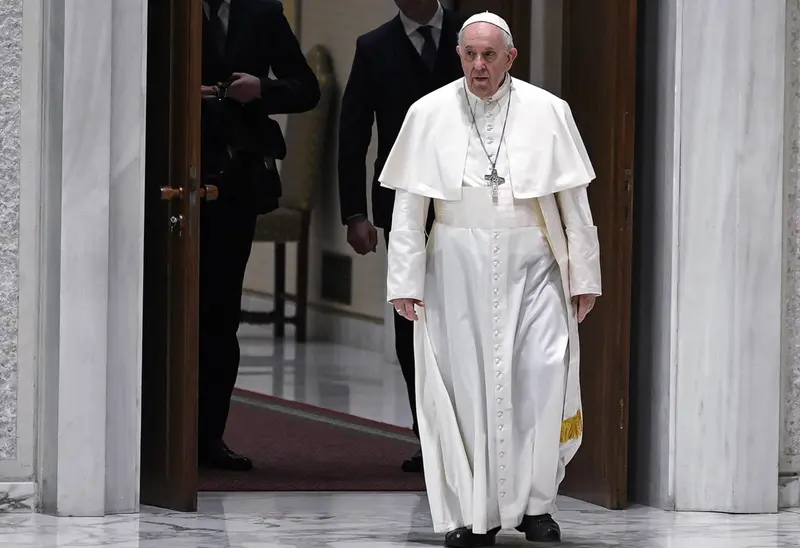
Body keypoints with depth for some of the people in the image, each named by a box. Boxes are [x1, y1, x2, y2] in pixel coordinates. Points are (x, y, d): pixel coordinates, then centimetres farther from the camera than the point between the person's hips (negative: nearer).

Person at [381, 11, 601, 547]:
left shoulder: (548, 112, 2)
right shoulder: (429, 114, 3)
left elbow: (575, 202, 6)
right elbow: (408, 206, 4)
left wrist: (584, 277, 5)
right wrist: (405, 280, 0)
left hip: (531, 264, 0)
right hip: (458, 266, 0)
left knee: (544, 377, -11)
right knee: (464, 387, 0)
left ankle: (534, 503, 5)